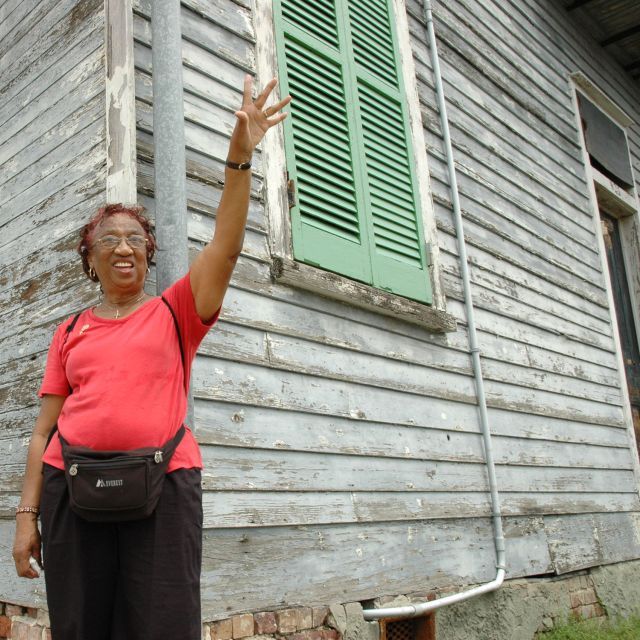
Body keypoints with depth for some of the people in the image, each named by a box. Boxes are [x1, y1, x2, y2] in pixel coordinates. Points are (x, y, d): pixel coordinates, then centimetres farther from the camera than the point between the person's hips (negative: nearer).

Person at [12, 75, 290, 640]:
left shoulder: (174, 313, 9)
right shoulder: (70, 332, 14)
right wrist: (27, 514, 4)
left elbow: (225, 246, -5)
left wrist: (240, 156, -14)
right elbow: (44, 430, 12)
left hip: (163, 486, -2)